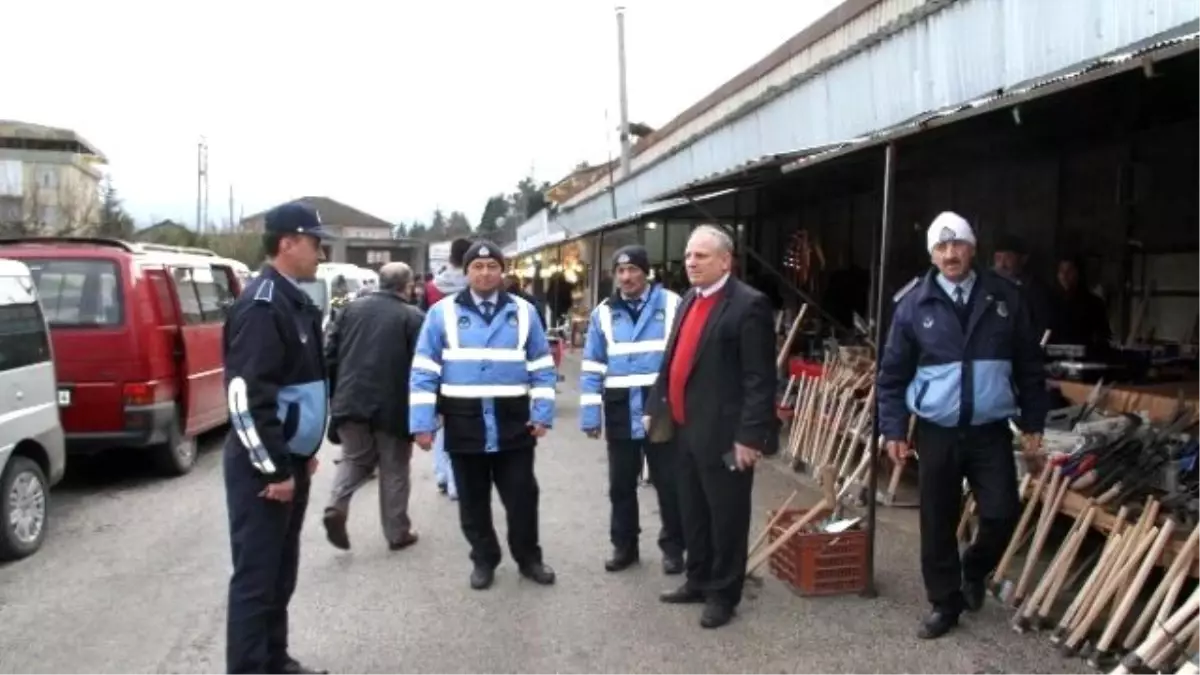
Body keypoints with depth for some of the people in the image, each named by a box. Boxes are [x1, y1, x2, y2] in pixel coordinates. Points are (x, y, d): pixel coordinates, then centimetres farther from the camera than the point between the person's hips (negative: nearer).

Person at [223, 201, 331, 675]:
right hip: (263, 467, -10)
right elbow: (246, 395, -24)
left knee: (281, 571, 18)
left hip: (290, 460, 10)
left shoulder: (295, 302, 13)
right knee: (256, 576, -2)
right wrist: (274, 468, -21)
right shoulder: (262, 305, -18)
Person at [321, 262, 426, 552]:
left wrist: (334, 395, 17)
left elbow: (330, 354, 8)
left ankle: (336, 506, -3)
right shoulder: (413, 317, -6)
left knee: (354, 458, 21)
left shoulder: (352, 308, 7)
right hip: (392, 405, -3)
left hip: (351, 400, 3)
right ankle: (397, 532, 17)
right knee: (394, 469, 10)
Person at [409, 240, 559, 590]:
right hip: (464, 423, 0)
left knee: (522, 496, 8)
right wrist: (422, 422, -7)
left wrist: (542, 413, -2)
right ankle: (484, 560, 29)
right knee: (473, 500, 11)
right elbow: (423, 372, -2)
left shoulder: (523, 312, 5)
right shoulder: (443, 312, 0)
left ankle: (528, 558, 27)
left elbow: (542, 368, 7)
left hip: (513, 423, 1)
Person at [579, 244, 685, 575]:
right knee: (621, 485, 13)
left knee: (669, 483, 7)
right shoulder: (603, 313, 5)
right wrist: (590, 414, -2)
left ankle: (673, 547, 23)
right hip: (621, 413, 3)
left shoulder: (672, 305, -2)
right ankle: (624, 545, 28)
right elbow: (592, 367, 4)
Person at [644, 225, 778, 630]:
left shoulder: (749, 305, -13)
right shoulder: (690, 300, 13)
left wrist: (749, 435, -21)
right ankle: (698, 580, 34)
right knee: (693, 514, 19)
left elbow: (760, 379, -17)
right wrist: (656, 409, 15)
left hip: (723, 434, -8)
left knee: (726, 517, 6)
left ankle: (723, 593, 21)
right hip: (686, 429, 8)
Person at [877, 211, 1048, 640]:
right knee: (938, 522, 7)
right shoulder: (914, 303, -3)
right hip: (937, 432, 0)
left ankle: (974, 571, 31)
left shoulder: (1005, 298, 0)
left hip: (990, 431, 1)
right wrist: (893, 429, -3)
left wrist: (1034, 421, 6)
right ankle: (945, 603, 24)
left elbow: (1029, 365, 7)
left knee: (1002, 514, -1)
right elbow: (892, 374, 1)